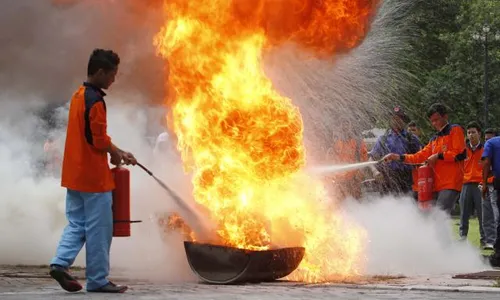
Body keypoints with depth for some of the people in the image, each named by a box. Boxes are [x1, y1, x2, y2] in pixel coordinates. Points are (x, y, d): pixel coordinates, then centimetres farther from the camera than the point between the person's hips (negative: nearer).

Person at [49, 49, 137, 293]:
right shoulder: (95, 100, -16)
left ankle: (60, 263, -1)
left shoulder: (78, 95, 14)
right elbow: (99, 139, -19)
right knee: (99, 229, -1)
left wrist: (119, 152, 18)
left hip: (74, 173, 9)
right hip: (94, 175, -9)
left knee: (76, 224, 14)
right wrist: (114, 153, 0)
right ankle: (98, 280, 5)